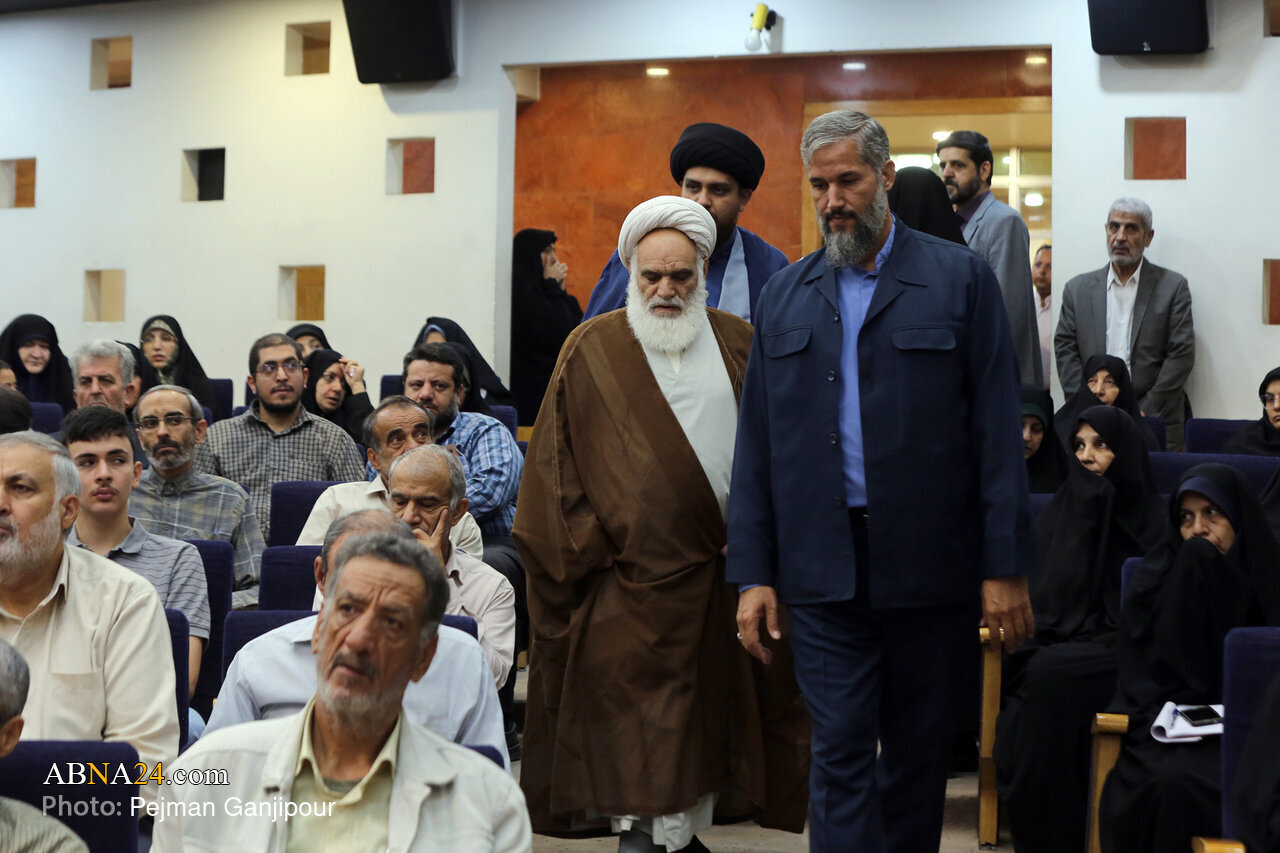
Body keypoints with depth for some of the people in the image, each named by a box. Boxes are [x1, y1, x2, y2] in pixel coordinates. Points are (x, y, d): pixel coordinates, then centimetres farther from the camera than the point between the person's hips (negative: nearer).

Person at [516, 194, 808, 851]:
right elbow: (556, 462, 2)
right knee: (633, 723, -1)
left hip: (717, 572, 3)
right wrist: (588, 549, -4)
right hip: (629, 574, -3)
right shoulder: (592, 351, 2)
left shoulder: (739, 347, 9)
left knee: (701, 715, 11)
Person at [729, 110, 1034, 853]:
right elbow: (756, 448, 8)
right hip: (825, 568, 1)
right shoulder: (786, 297, 10)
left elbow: (998, 431, -3)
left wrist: (1007, 568, -8)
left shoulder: (960, 278, 1)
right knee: (840, 752, -1)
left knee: (919, 754, 11)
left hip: (932, 567, -1)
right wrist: (753, 573, 3)